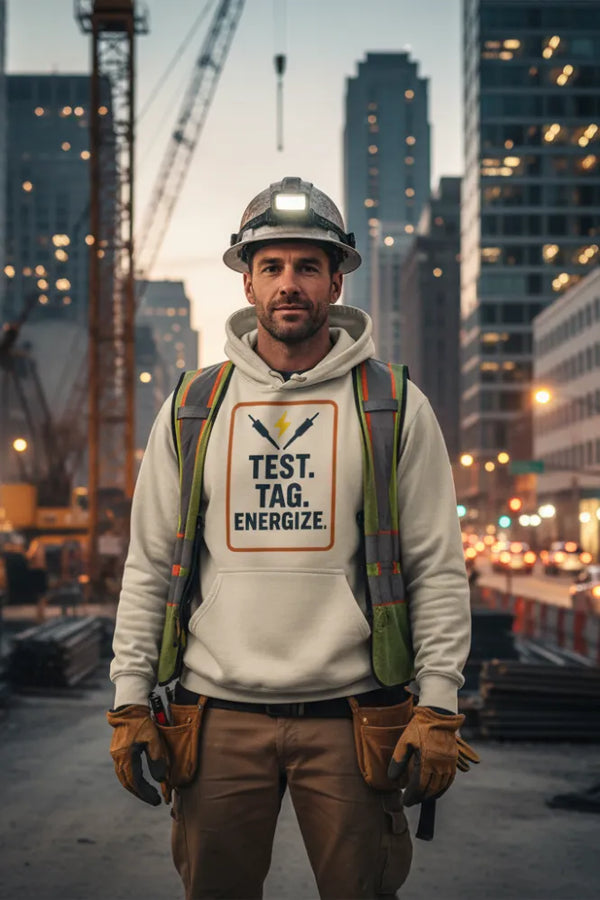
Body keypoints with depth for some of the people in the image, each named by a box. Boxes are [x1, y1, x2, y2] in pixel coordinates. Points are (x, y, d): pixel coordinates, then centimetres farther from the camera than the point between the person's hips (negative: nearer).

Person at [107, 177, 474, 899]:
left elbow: (438, 568, 2)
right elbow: (148, 564, 10)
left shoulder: (396, 407, 3)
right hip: (220, 715, 2)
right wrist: (130, 702, 4)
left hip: (350, 713, -1)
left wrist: (437, 706, -5)